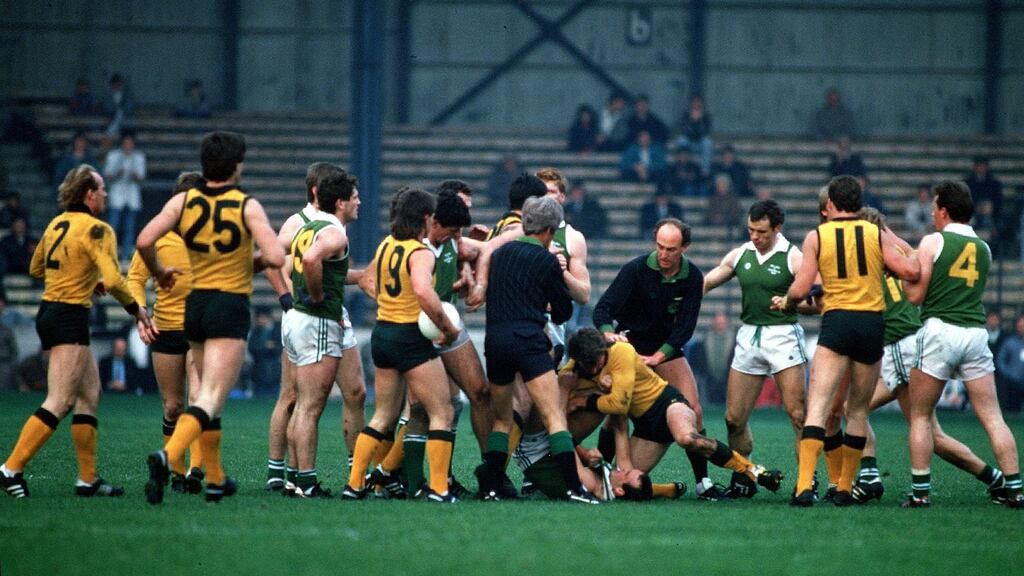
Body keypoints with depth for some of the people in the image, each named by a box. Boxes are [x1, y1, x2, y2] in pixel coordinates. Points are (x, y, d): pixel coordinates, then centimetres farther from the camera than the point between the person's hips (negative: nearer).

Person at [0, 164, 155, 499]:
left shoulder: (56, 224, 11)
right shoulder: (96, 229, -14)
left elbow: (36, 268, 23)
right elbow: (113, 280, -24)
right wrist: (136, 309, -9)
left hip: (49, 311, 9)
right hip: (70, 318, -9)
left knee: (89, 394, 14)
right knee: (58, 404, -10)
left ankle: (88, 479, 14)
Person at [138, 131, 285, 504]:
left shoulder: (183, 202, 1)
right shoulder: (247, 206, -8)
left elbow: (144, 241, -10)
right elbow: (275, 257, -17)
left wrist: (159, 272, 9)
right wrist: (253, 263, 5)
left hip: (195, 305, 5)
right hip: (231, 306, -5)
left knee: (209, 395, 20)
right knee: (210, 401, -10)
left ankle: (215, 479, 25)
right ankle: (168, 456, -34)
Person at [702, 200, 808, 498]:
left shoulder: (793, 257, -6)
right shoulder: (740, 255, 9)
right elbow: (704, 284, 19)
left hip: (783, 335, -5)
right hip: (748, 336, 5)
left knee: (797, 414, -13)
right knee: (734, 418, 5)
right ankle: (742, 481, 20)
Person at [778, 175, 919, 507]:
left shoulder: (816, 236, 3)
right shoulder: (878, 234, 7)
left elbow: (799, 290, -2)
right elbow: (911, 272, 0)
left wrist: (785, 304, 20)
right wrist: (900, 244, 19)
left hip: (837, 321, -2)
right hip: (873, 323, 2)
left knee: (818, 406, -10)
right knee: (858, 409, 15)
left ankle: (805, 485, -26)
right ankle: (845, 488, 17)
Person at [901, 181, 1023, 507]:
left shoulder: (933, 242, -1)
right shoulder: (984, 249, 14)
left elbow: (915, 295, -4)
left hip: (940, 330, -4)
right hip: (976, 331, 4)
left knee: (920, 416, 7)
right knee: (992, 417, 4)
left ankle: (920, 492, 2)